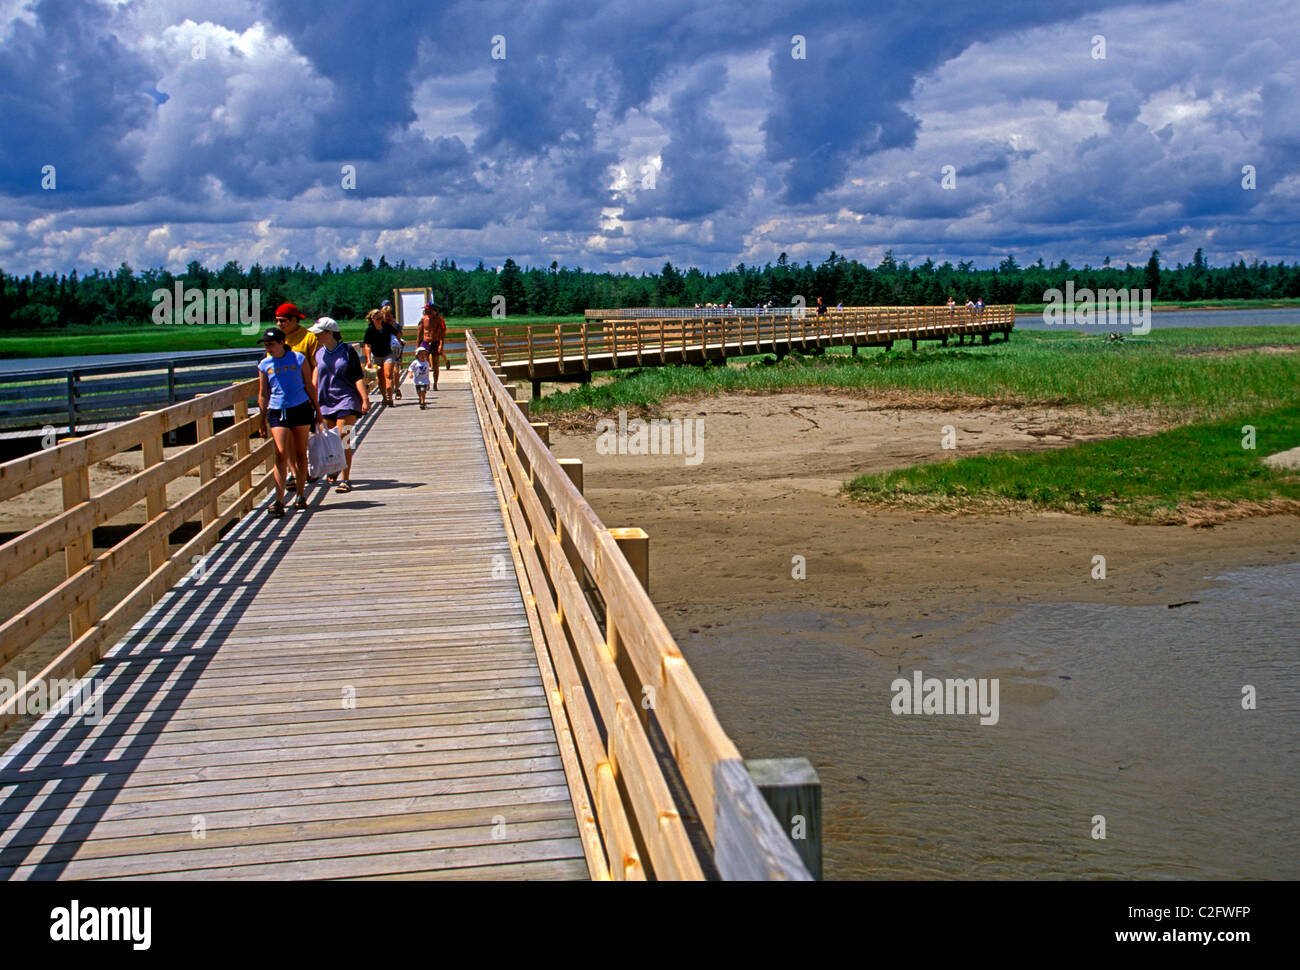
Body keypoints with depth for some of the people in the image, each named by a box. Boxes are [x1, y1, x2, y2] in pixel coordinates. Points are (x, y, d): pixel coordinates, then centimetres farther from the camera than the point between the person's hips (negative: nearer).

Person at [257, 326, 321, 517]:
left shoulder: (298, 358, 0)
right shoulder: (264, 365, 5)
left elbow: (310, 386, 6)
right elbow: (263, 394, 12)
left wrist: (317, 409, 8)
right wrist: (263, 419, 10)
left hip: (301, 408, -1)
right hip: (277, 411, 1)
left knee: (300, 454, 8)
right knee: (281, 454, -11)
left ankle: (301, 495, 20)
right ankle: (279, 501, -14)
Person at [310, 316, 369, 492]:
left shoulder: (347, 350, -2)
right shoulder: (319, 354, 8)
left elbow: (358, 377, -3)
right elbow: (315, 381, 13)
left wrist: (365, 399, -9)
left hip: (346, 399, -4)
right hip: (326, 402, 4)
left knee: (343, 440, -10)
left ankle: (346, 479, -5)